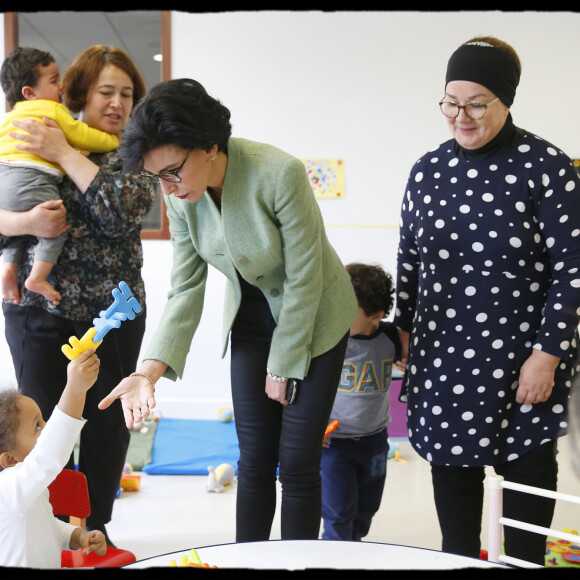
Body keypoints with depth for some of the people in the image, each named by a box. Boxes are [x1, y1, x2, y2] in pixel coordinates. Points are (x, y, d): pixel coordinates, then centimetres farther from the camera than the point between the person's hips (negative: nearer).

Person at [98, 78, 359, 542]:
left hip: (313, 318, -4)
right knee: (255, 459, 6)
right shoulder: (182, 196, -13)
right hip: (252, 316, 4)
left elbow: (303, 282, -23)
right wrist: (151, 369, -23)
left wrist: (282, 366, -14)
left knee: (297, 462, -1)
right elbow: (187, 287, -10)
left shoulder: (278, 174, -30)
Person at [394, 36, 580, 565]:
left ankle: (525, 561, 29)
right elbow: (409, 259, 13)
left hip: (521, 355, -4)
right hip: (442, 353, 4)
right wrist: (405, 330, 14)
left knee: (528, 463, 9)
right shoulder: (428, 170, 4)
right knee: (451, 462, 11)